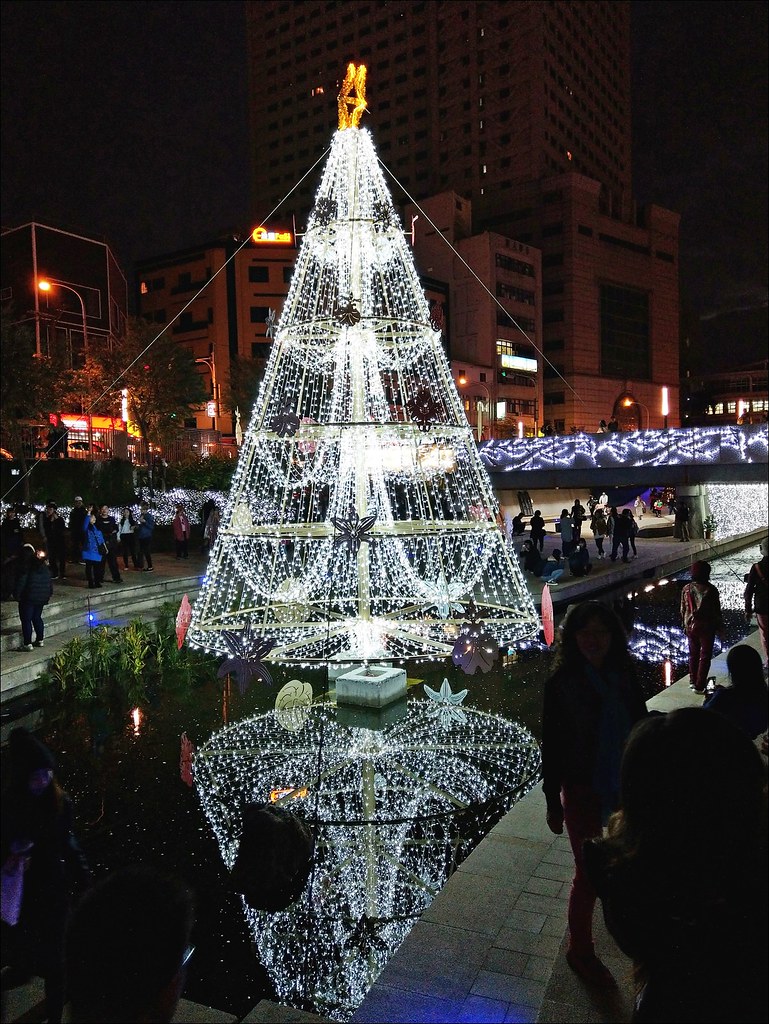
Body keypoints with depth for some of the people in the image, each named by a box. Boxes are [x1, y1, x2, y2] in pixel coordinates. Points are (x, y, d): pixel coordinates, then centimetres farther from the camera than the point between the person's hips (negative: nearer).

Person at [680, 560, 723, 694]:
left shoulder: (686, 588, -6)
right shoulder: (710, 590, -17)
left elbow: (683, 609, 3)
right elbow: (717, 610, -10)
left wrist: (685, 625, 16)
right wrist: (719, 626, 4)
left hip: (690, 626, 4)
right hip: (706, 627, -4)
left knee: (693, 654, 19)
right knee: (705, 656, 7)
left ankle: (693, 681, 29)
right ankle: (699, 685, 7)